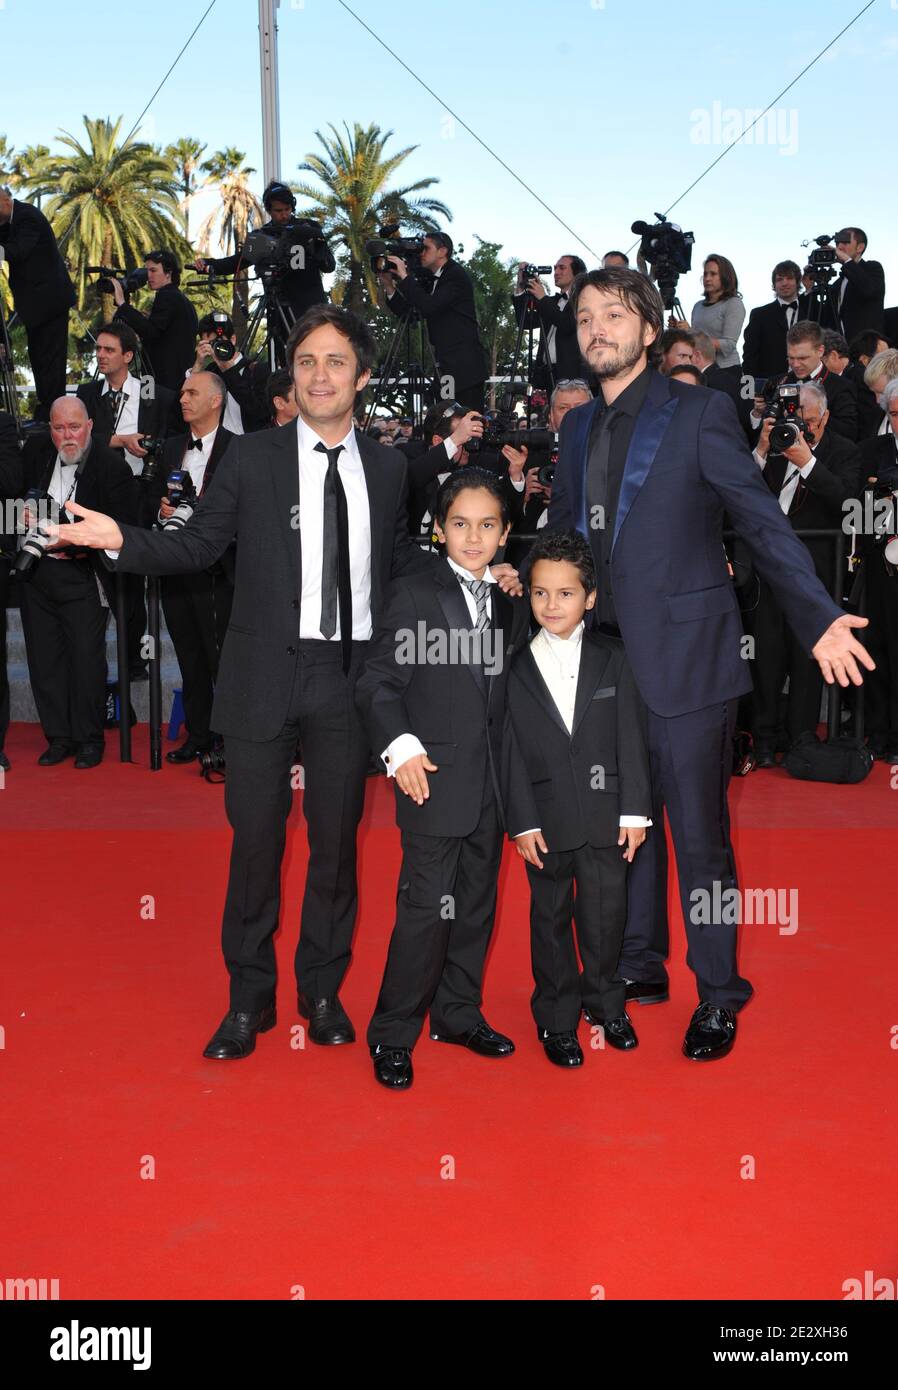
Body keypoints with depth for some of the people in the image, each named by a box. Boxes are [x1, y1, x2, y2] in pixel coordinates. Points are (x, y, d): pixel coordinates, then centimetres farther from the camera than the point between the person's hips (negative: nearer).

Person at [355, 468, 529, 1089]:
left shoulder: (513, 606, 10)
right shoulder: (415, 595, -6)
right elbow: (378, 683, -9)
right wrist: (400, 746, -20)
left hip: (491, 784, 6)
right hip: (434, 780, -6)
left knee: (477, 904, 14)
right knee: (427, 908, -5)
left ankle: (458, 1013, 30)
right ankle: (392, 1035, 9)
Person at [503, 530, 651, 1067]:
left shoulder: (614, 659, 1)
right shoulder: (518, 668, -1)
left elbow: (632, 737, 0)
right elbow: (513, 752, -2)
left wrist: (635, 809, -4)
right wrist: (522, 822, -6)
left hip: (606, 814, 1)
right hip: (547, 816, 0)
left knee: (607, 913, 8)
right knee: (551, 917, 10)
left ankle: (605, 1002, 31)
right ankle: (557, 1018, 24)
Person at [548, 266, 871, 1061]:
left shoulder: (699, 414, -4)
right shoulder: (579, 427, 13)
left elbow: (763, 523, -8)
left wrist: (818, 619, -17)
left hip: (683, 658, -5)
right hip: (604, 659, 6)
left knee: (699, 833, 1)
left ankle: (718, 995, 17)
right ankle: (639, 968, 31)